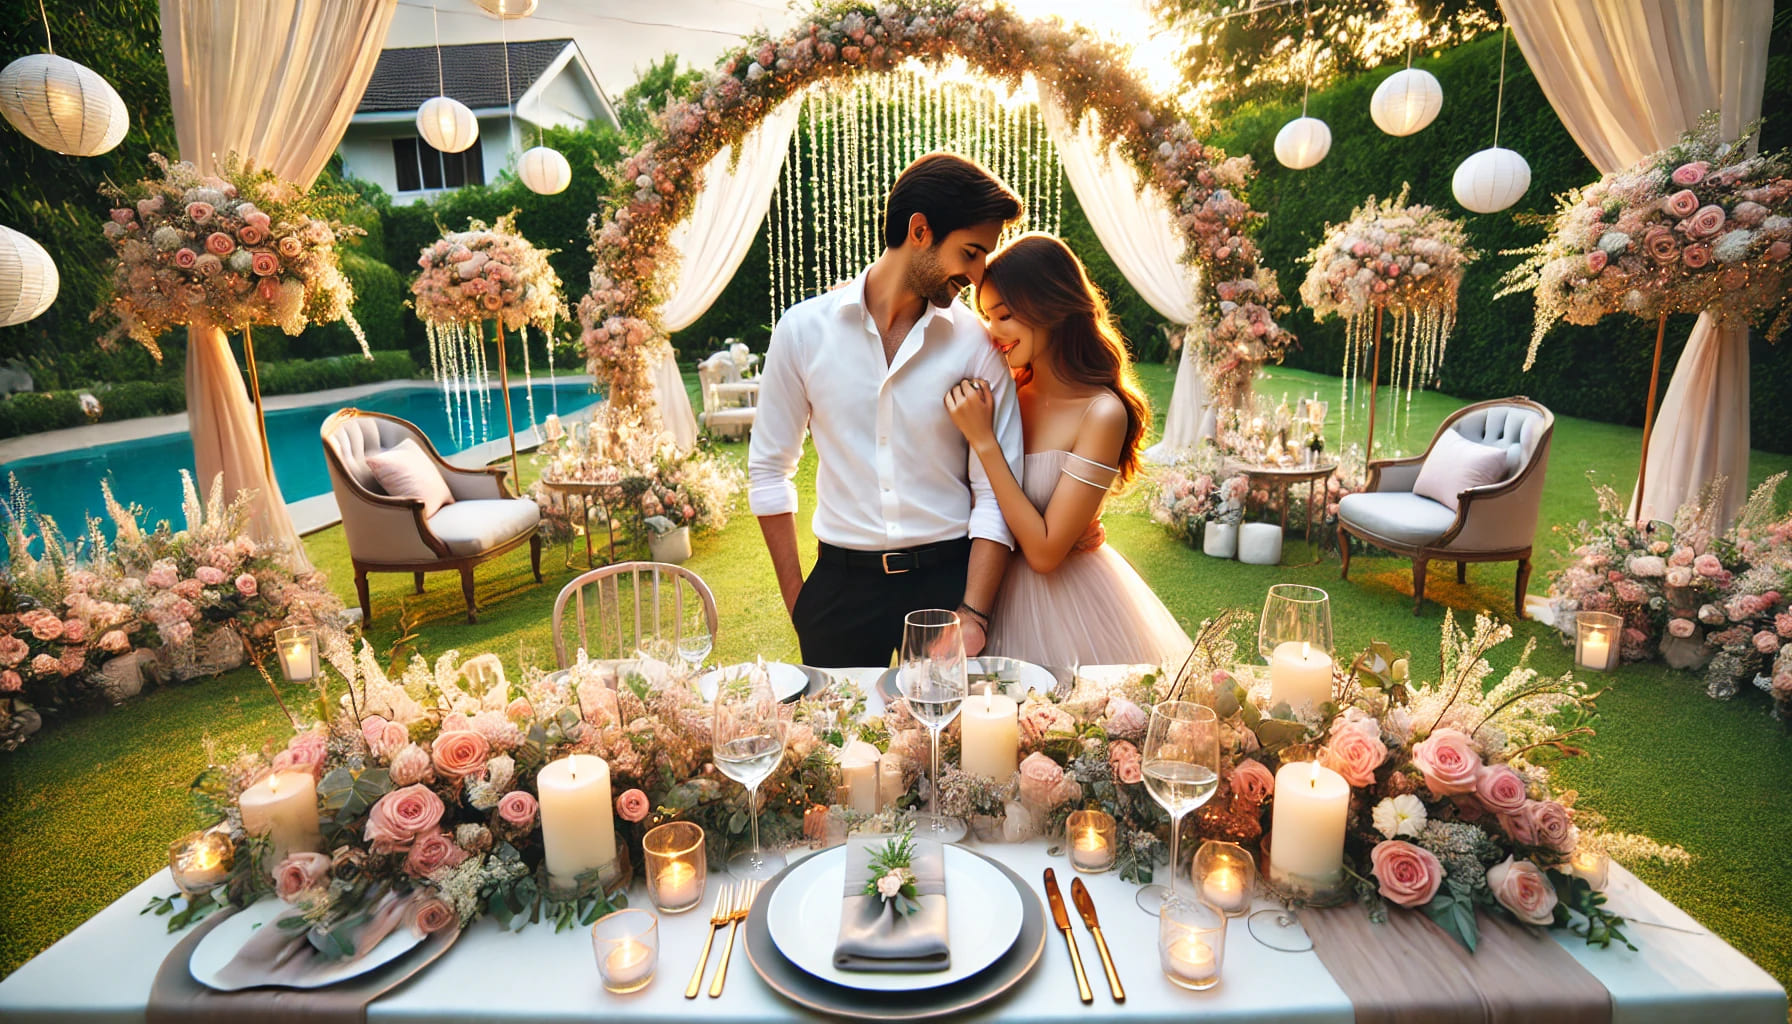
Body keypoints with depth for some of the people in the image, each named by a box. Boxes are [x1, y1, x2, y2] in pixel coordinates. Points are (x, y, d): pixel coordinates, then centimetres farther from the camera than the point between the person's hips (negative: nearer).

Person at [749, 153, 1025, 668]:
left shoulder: (978, 341, -6)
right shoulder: (804, 329, -5)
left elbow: (996, 490, -7)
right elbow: (768, 469, 2)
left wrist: (972, 616, -14)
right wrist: (796, 600, 1)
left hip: (948, 577, 0)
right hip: (842, 582, 1)